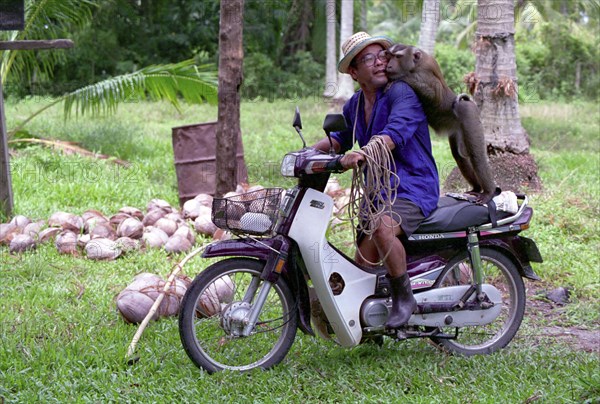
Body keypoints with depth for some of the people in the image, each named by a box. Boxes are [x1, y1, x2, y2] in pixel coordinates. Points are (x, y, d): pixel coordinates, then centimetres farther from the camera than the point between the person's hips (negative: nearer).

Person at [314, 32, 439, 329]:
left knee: (382, 228, -37)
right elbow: (342, 137, 27)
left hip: (413, 190, -8)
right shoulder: (355, 105, 12)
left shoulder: (401, 93, -13)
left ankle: (403, 298, -19)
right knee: (363, 266, 6)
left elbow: (395, 132, -30)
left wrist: (362, 154, -46)